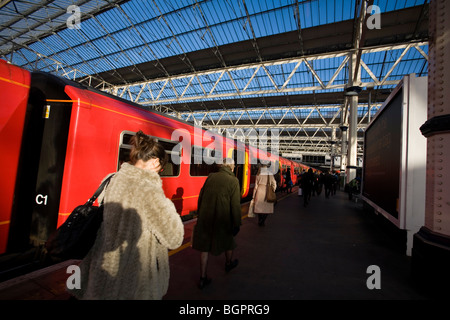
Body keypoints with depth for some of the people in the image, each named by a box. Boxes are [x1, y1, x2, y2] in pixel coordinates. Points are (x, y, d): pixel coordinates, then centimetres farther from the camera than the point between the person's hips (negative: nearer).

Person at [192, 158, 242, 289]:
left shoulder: (211, 176, -1)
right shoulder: (233, 181, -13)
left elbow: (200, 197, 5)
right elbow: (235, 205, -15)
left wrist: (200, 215, 16)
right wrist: (237, 224, -6)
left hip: (205, 218, 3)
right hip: (222, 219, -3)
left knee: (205, 246, 14)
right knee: (228, 240, 24)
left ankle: (203, 278, 24)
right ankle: (228, 263, 49)